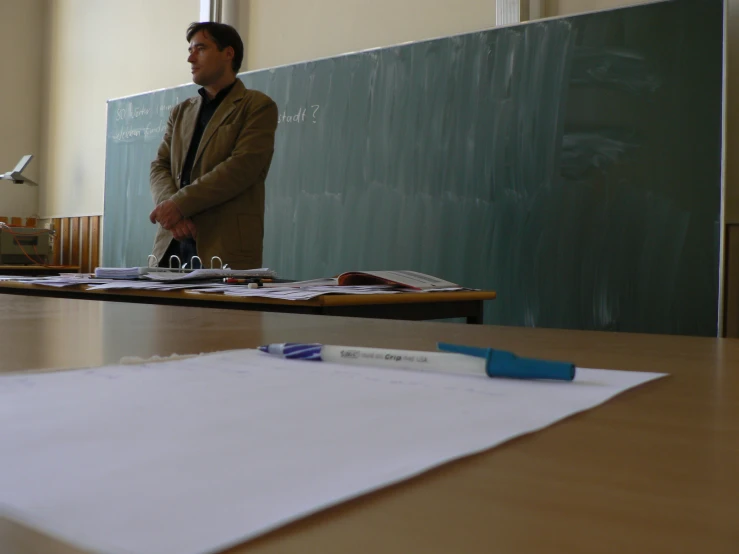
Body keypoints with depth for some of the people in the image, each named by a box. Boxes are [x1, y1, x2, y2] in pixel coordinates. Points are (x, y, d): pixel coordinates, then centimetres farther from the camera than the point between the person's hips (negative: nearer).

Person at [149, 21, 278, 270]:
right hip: (172, 243, 5)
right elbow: (159, 166, 12)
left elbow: (241, 168, -12)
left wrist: (179, 204, -14)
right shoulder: (181, 112, 20)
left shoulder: (258, 106, 1)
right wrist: (170, 210, -9)